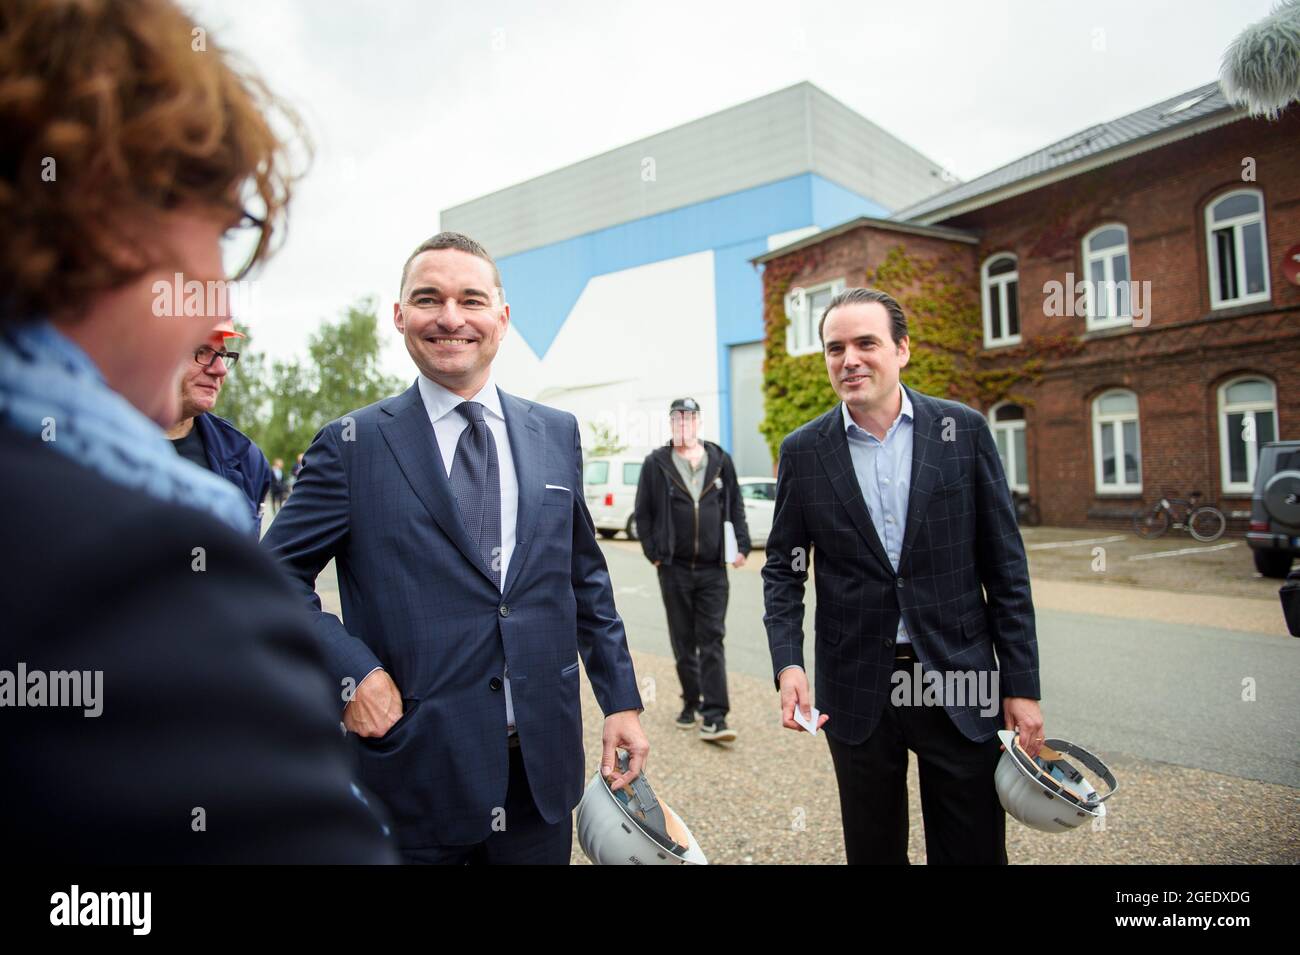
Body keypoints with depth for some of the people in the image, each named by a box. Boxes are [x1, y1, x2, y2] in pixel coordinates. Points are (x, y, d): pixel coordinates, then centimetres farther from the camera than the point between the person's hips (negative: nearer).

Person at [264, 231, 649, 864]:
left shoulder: (557, 434, 4)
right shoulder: (353, 445, -5)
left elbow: (586, 577, 8)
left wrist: (621, 699, 6)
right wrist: (350, 671, -15)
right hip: (415, 774, -2)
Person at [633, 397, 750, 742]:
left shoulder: (720, 460, 6)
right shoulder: (656, 463, 2)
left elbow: (735, 506, 10)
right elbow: (643, 513, 5)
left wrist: (741, 546, 2)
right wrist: (653, 552, -1)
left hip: (713, 569, 0)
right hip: (674, 569, 0)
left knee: (712, 642, -2)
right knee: (683, 642, 11)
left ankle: (714, 717, -1)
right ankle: (691, 703, 26)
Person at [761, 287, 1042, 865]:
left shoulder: (964, 430, -3)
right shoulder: (803, 451, -2)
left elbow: (1005, 568, -1)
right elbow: (782, 568, 3)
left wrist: (1022, 685, -2)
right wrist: (787, 664, -10)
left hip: (959, 685, 0)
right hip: (856, 690, 1)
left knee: (974, 850, 12)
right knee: (872, 850, 16)